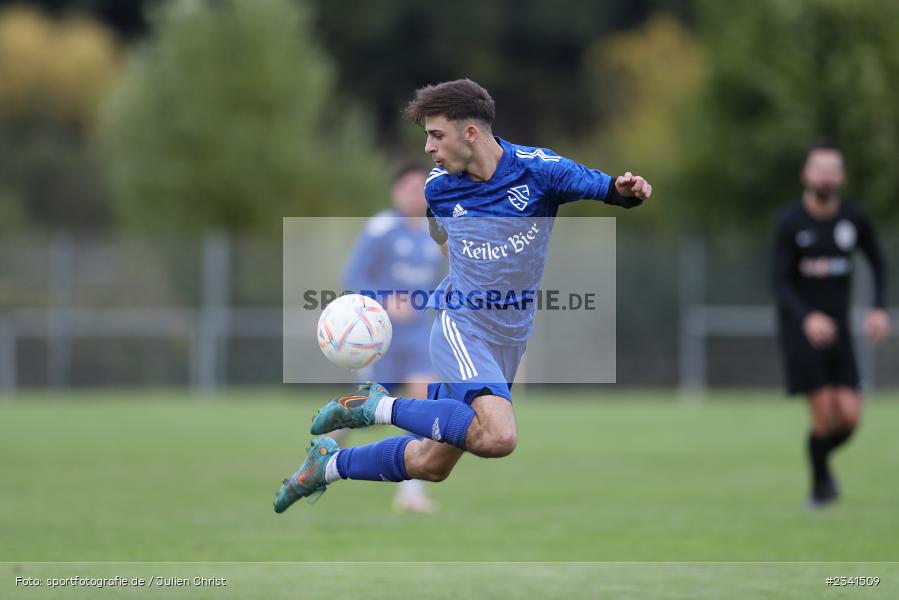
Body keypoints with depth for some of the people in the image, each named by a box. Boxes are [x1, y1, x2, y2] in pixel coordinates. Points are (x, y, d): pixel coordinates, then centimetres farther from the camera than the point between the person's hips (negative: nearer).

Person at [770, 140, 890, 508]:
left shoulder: (855, 219, 0)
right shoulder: (790, 222, -11)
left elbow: (877, 263, 16)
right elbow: (780, 281, -14)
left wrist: (879, 309, 1)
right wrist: (807, 318, -30)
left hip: (837, 329, 3)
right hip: (800, 328, -3)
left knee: (849, 415, -8)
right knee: (825, 415, -11)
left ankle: (823, 455, 26)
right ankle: (820, 483, 15)